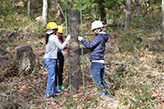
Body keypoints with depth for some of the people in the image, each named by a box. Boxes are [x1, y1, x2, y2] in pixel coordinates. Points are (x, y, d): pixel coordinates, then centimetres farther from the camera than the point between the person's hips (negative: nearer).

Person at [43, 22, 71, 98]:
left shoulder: (49, 37, 14)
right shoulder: (54, 37, -12)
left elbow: (57, 48, 18)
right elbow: (61, 47, -10)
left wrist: (66, 41, 19)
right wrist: (67, 40, 2)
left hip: (46, 58, 9)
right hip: (50, 59, -9)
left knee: (52, 76, 17)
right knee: (51, 76, -4)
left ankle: (54, 91, 26)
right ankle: (49, 94, 0)